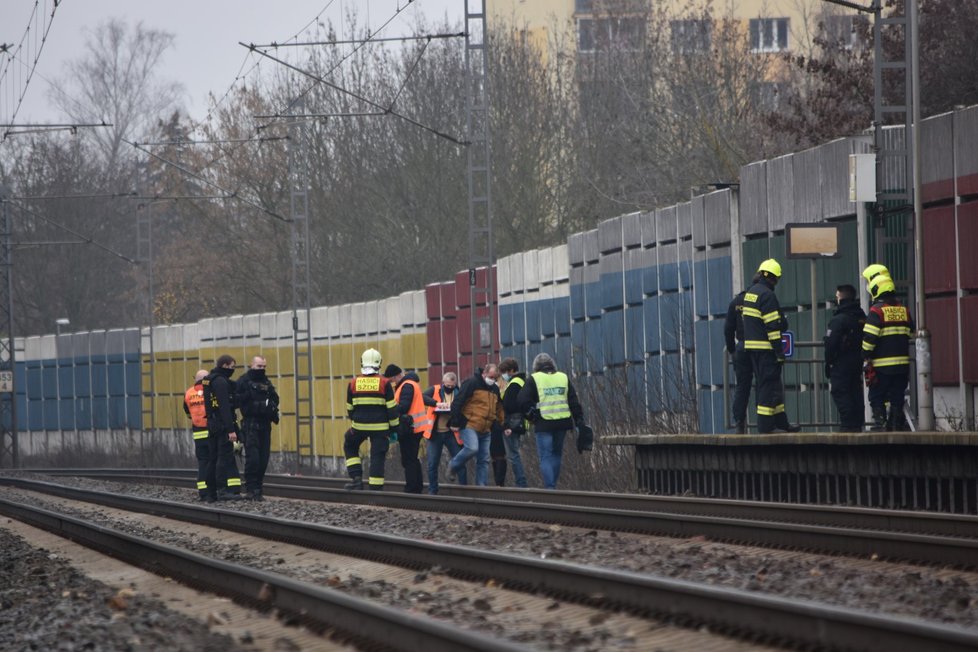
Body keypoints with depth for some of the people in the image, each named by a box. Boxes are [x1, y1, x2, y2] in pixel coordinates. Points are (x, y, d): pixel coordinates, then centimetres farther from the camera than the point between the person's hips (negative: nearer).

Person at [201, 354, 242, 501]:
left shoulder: (209, 380, 17)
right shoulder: (221, 381, -14)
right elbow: (224, 407, -20)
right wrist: (231, 429, -23)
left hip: (212, 424, 10)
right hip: (222, 425, -10)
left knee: (213, 457, 11)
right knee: (225, 457, -10)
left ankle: (212, 490, 14)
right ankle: (223, 490, -13)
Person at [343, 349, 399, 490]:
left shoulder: (353, 383, 1)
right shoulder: (384, 383, -6)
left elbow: (349, 408, 11)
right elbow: (392, 408, -5)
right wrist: (394, 429, 4)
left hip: (359, 426, 2)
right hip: (380, 427, -2)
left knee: (349, 446, 25)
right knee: (377, 457, 3)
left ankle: (356, 478, 12)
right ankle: (375, 489, 0)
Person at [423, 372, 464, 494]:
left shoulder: (459, 393, 5)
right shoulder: (435, 390, 1)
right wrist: (437, 403, -29)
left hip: (451, 433, 0)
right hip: (435, 433, 0)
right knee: (432, 464, 4)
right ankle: (432, 491, 15)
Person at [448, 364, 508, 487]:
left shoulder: (495, 389, 16)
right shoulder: (472, 384, -7)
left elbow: (499, 410, 27)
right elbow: (458, 403, -10)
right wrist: (455, 423, -12)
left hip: (485, 430, 7)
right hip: (469, 426, -7)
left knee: (484, 460, 3)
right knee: (472, 448, -26)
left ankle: (482, 485, 7)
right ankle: (453, 466, -2)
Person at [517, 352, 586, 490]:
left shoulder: (534, 379, -1)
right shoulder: (563, 377, 10)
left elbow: (522, 401, -9)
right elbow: (574, 402, 8)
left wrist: (531, 415, 4)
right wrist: (579, 421, 10)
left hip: (543, 424, -4)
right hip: (562, 422, 4)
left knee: (546, 457, -1)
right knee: (557, 454, 17)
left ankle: (549, 486, -11)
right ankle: (553, 484, 20)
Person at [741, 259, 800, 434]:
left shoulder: (750, 293, 14)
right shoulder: (767, 295, -15)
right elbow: (773, 326, -18)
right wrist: (780, 352, -16)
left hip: (751, 346, 9)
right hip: (766, 348, -9)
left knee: (774, 385, 16)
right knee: (768, 386, -5)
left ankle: (781, 422, 22)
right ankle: (765, 428, -6)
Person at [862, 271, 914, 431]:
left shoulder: (876, 311, -10)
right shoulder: (903, 310, 9)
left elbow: (869, 338, -15)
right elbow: (911, 333, 18)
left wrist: (866, 357, -6)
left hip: (882, 365, -5)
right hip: (902, 363, 5)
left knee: (877, 399, 3)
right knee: (897, 398, 10)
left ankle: (880, 424, -7)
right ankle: (897, 426, 9)